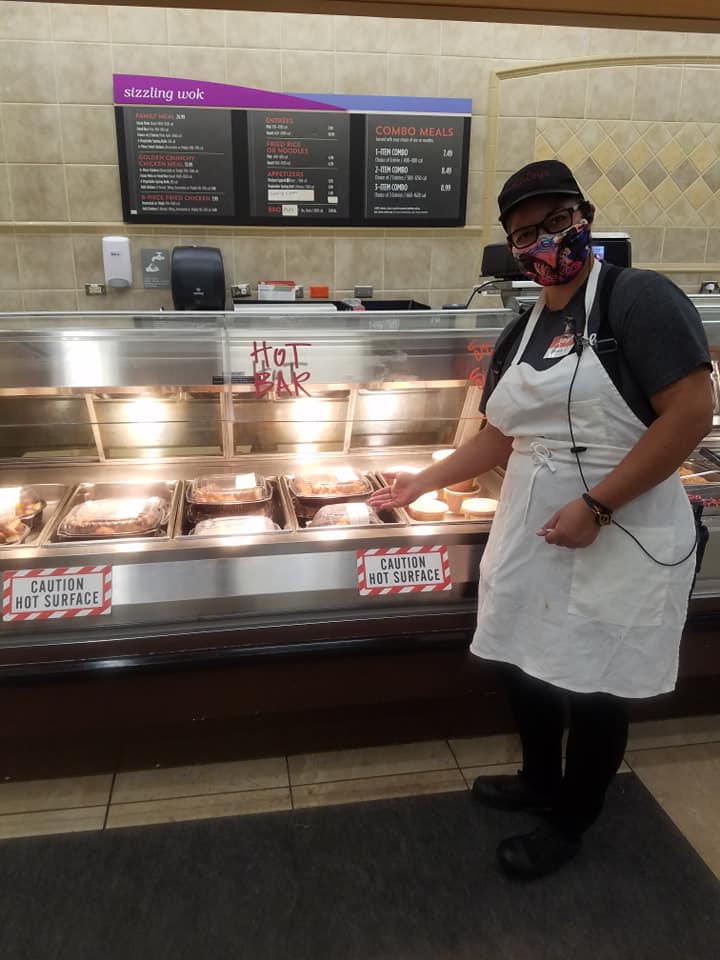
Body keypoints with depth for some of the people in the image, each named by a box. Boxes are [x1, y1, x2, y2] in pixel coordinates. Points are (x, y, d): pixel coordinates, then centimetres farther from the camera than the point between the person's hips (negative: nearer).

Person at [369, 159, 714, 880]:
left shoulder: (639, 299, -11)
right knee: (523, 661, 17)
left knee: (594, 684, 9)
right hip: (528, 533, 7)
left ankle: (570, 824, 34)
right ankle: (541, 781, 45)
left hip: (619, 539, -6)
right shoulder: (519, 336, 10)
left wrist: (595, 505, -21)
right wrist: (423, 482, 12)